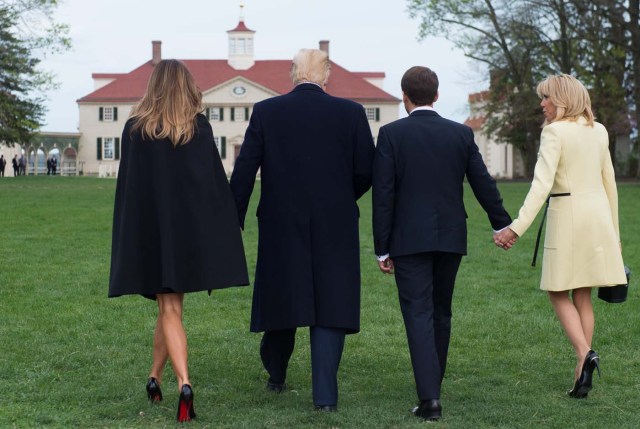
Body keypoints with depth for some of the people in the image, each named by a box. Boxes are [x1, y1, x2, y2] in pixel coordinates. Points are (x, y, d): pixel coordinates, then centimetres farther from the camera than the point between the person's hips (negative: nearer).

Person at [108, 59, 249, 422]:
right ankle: (156, 376, 26)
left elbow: (127, 186, 1)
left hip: (150, 228, 0)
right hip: (191, 228, 1)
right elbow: (217, 181, -6)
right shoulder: (199, 127, -3)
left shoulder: (135, 128, -1)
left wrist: (129, 238, 8)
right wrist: (228, 230, -1)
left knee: (169, 310, 2)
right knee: (172, 305, 17)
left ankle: (184, 383, -15)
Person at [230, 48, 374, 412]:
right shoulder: (351, 113, -3)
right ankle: (325, 395, -4)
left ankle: (276, 375, 35)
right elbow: (366, 171, 0)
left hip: (281, 225, 1)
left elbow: (244, 171, -3)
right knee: (330, 308, 2)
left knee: (281, 298, 16)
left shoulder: (266, 112, -2)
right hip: (335, 229, -1)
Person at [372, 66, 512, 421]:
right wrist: (503, 225, 24)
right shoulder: (461, 134, 3)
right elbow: (483, 184, 9)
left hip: (409, 240, -3)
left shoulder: (391, 134, -6)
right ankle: (432, 388, 24)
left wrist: (381, 249, -3)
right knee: (441, 314, 15)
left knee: (419, 315, -5)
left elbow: (383, 195, -8)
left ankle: (430, 398, -14)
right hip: (450, 238, 3)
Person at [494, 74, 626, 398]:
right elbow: (609, 182, 14)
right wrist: (614, 231, 22)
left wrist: (518, 227, -26)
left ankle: (585, 354, -14)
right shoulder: (599, 131, 9)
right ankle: (582, 373, 10)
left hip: (567, 214, -6)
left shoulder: (554, 132, -11)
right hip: (598, 214, 6)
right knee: (583, 296, 12)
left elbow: (542, 183, -21)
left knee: (558, 293, 8)